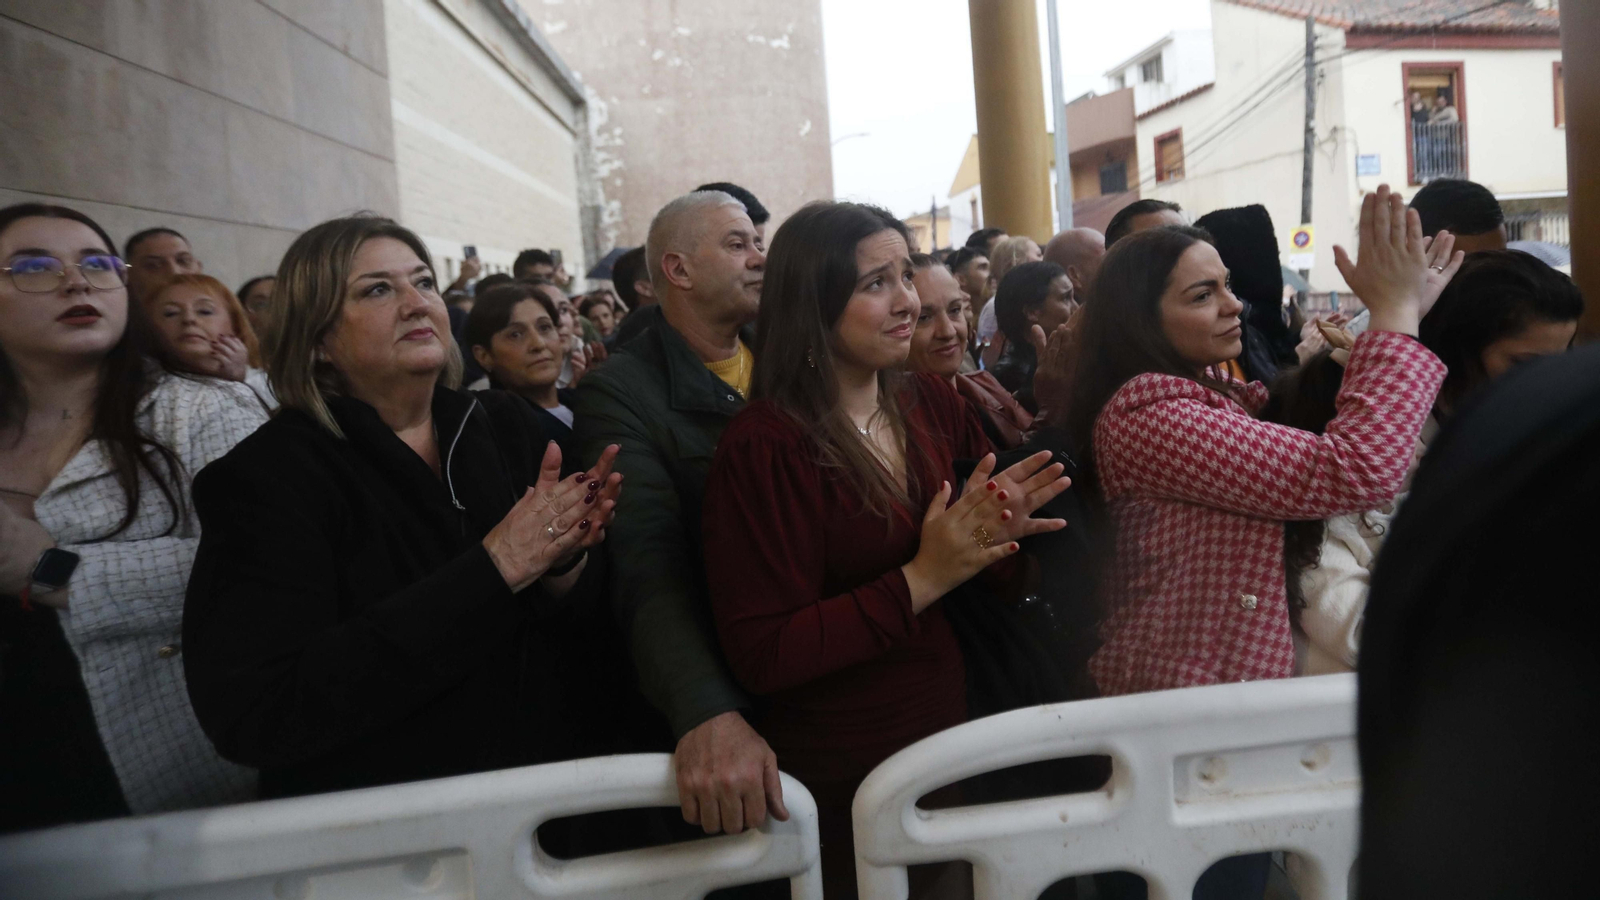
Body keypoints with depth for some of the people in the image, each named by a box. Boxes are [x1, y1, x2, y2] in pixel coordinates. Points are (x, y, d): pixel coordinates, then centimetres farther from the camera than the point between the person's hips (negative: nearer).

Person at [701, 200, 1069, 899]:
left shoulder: (933, 405, -2)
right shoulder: (763, 447, -20)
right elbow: (760, 657, -21)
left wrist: (996, 526, -14)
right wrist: (922, 581, -25)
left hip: (950, 731, 6)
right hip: (837, 784, -6)